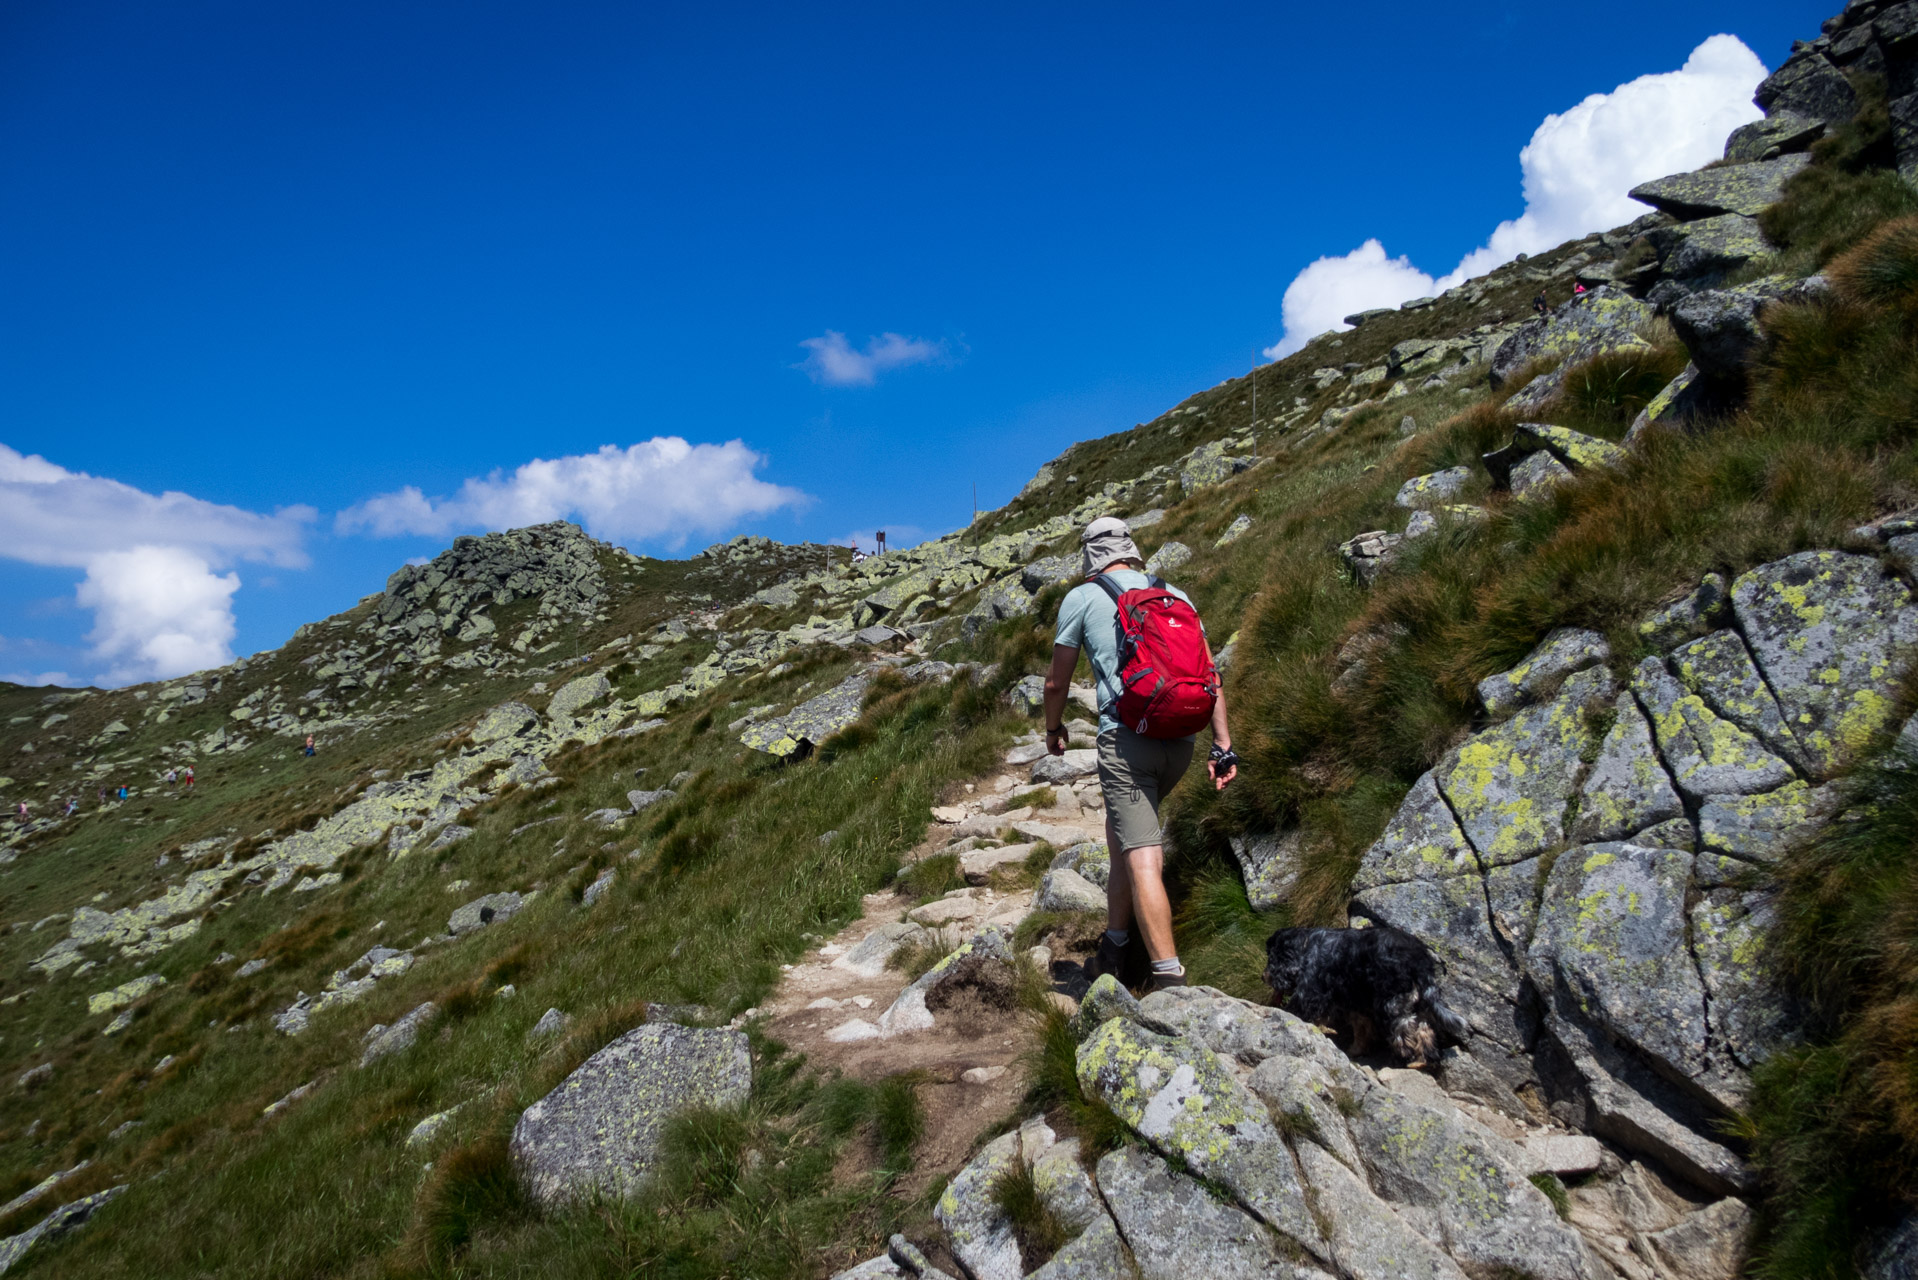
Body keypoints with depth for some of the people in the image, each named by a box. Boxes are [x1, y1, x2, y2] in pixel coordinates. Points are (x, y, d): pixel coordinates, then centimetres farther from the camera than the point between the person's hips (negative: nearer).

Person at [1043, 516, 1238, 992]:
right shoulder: (1176, 595, 17)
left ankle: (1170, 978, -18)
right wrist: (1223, 744, 10)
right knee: (1122, 835, 23)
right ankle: (1116, 948, 30)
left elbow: (1056, 682, 11)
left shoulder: (1082, 597, 6)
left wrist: (1053, 728, 28)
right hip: (1181, 740, 6)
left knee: (1144, 860, -10)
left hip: (1127, 737, -6)